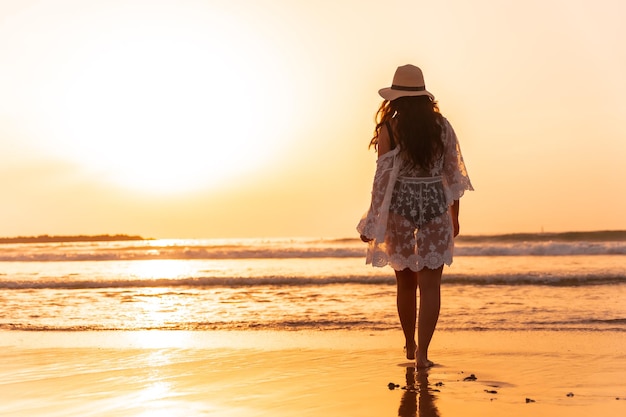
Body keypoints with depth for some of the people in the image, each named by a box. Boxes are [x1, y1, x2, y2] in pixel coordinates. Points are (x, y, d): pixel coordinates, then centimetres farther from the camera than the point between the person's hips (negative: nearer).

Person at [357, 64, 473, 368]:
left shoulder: (389, 129, -8)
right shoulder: (442, 126, 0)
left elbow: (383, 177, -8)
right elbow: (453, 174, 5)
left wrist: (373, 222, -1)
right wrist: (454, 216, 16)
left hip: (399, 207, 0)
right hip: (435, 206, 1)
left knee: (405, 283, 16)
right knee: (430, 285, 2)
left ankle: (410, 345, 31)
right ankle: (422, 353, -4)